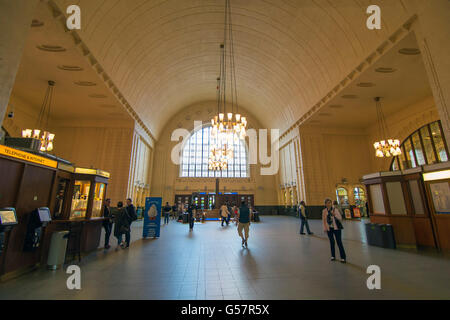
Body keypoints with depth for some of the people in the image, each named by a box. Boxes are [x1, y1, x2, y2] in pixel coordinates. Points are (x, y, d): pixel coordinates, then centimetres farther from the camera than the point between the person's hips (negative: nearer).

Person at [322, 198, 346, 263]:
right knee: (331, 242, 12)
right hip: (329, 229, 3)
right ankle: (333, 256, 26)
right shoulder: (324, 211, -1)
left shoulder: (335, 209, -8)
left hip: (336, 228, -3)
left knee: (339, 242, -1)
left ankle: (343, 257, 10)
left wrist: (334, 215, -26)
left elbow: (340, 218, -8)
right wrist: (325, 228, 3)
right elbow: (324, 220, 6)